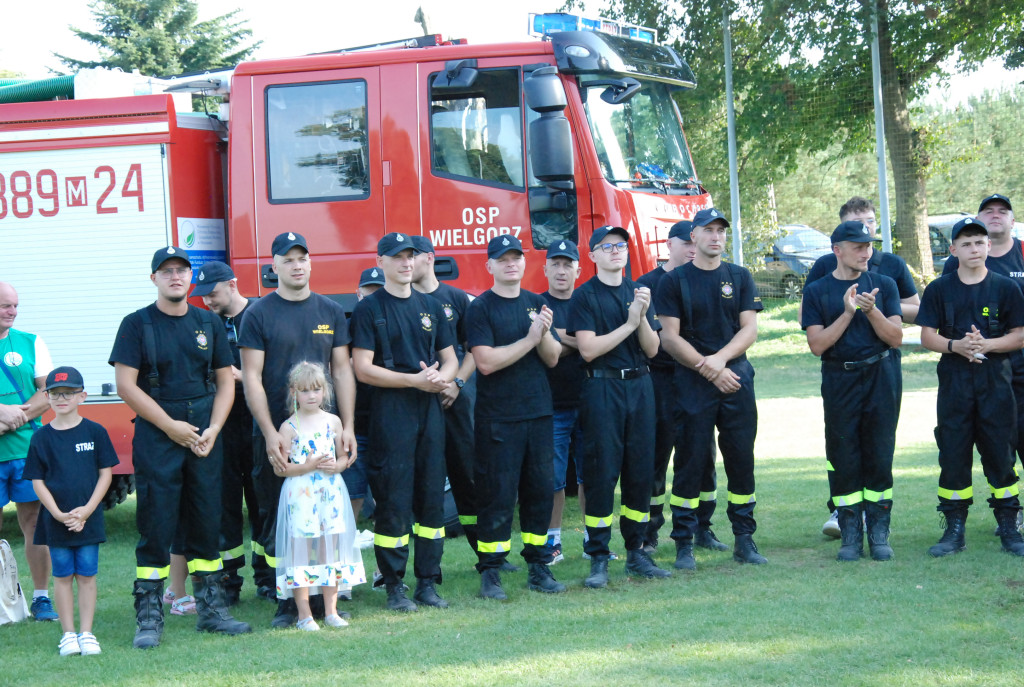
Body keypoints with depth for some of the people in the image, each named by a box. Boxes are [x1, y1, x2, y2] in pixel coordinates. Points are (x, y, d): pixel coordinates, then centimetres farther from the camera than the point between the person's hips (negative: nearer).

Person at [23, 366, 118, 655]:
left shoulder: (94, 432, 0)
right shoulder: (42, 438, 1)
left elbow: (105, 473, 1)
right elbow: (37, 481, 1)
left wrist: (87, 510, -9)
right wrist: (58, 513, -11)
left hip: (88, 519, 0)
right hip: (55, 520, 0)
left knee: (87, 575, 3)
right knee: (63, 576, 5)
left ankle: (86, 633, 10)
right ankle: (68, 634, 11)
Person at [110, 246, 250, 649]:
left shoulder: (209, 324, 10)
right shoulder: (137, 325, -1)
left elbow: (225, 382, 11)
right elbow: (126, 384, -8)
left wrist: (213, 429, -5)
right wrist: (171, 427, -10)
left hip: (204, 437, 4)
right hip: (156, 437, -4)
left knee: (206, 523, 7)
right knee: (156, 527, -4)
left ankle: (210, 609, 15)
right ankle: (149, 618, 0)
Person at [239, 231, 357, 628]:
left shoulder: (330, 312, 10)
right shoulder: (259, 314, -1)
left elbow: (342, 371, 10)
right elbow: (251, 378, -5)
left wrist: (347, 427, 1)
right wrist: (270, 434, -13)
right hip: (276, 435, -3)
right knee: (278, 519, 0)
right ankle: (287, 602, 6)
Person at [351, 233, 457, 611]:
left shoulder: (430, 306, 15)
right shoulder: (369, 308, -1)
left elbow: (450, 358, 17)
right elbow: (363, 368, -8)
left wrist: (442, 378, -7)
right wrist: (415, 380, -16)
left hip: (430, 410, 5)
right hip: (390, 413, -5)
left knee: (431, 497, 5)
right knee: (393, 499, -5)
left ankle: (428, 582, 12)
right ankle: (394, 586, 2)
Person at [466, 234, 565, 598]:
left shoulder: (536, 303, 12)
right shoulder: (480, 308, -4)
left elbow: (552, 359, 9)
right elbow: (486, 361, -14)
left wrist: (545, 332, -11)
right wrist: (530, 339, -13)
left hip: (538, 413, 5)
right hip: (497, 418, -5)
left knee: (541, 491, 7)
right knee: (497, 496, -5)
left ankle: (539, 567, 15)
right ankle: (490, 572, 1)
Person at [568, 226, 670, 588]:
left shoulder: (639, 292, 13)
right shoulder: (584, 296, -2)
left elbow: (652, 349, 7)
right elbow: (588, 349, -12)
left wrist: (643, 316, -10)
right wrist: (629, 324, -13)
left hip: (639, 385, 5)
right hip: (602, 388, -5)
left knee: (641, 470, 6)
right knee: (601, 472, -6)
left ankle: (636, 552, 16)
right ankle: (598, 559, -2)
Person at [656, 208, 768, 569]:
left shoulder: (740, 278, 10)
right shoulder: (675, 282, 1)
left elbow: (749, 330, 3)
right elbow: (670, 338, -4)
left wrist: (719, 359, -13)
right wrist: (708, 370, -12)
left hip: (737, 379, 3)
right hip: (692, 383, -3)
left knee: (741, 459, 3)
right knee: (690, 462, -3)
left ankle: (744, 539, 11)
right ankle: (684, 544, 1)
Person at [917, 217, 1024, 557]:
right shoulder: (939, 289, 5)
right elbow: (927, 336, 3)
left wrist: (986, 345, -16)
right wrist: (956, 345, -16)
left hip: (996, 379, -1)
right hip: (954, 378, 1)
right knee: (953, 454, 2)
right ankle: (954, 529, 10)